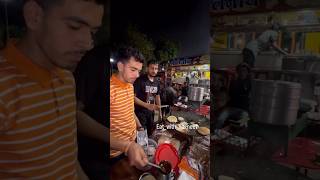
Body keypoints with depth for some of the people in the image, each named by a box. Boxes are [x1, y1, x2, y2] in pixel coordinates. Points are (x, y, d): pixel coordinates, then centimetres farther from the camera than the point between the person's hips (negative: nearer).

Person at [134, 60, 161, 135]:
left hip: (151, 112, 6)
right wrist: (147, 105, -26)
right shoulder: (140, 80, -15)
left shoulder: (157, 82, 5)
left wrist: (159, 108, 10)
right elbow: (133, 97, -19)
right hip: (140, 112, -6)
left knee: (150, 133, 17)